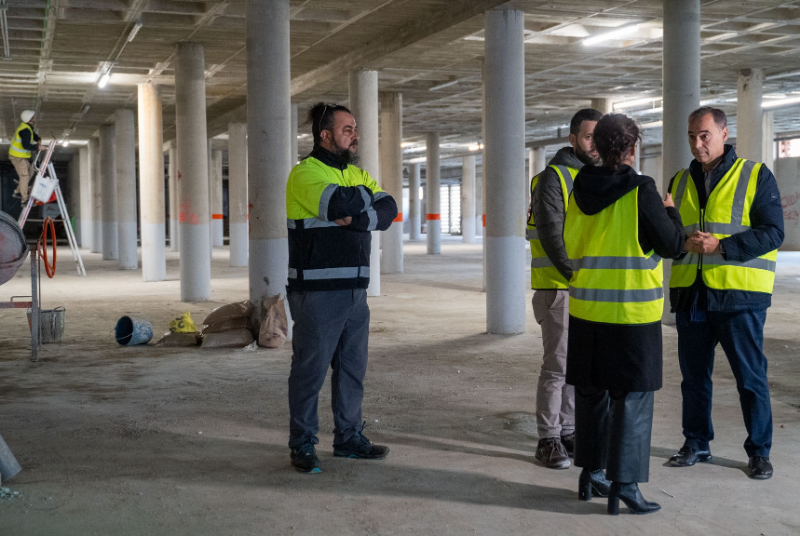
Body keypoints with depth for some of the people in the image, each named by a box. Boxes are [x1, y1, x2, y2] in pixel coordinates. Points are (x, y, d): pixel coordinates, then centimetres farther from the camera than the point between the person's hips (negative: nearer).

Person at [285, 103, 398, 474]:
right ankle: (302, 446, 13)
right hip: (317, 293, -7)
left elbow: (388, 211, 0)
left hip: (354, 290, 8)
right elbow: (340, 204, -26)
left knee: (353, 369, 14)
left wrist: (356, 217, -17)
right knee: (310, 370, 1)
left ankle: (349, 439, 27)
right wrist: (365, 198, -6)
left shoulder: (357, 175, 15)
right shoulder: (305, 173, -9)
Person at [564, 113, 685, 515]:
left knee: (591, 392, 15)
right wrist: (669, 211, 9)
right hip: (632, 313, -5)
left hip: (587, 309, 6)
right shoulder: (641, 192, -12)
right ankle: (624, 485, 4)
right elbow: (673, 246, -7)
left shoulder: (580, 191, 4)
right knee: (632, 397, 2)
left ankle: (591, 473, 25)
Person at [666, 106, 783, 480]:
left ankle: (759, 452, 14)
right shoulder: (680, 182, 13)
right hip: (690, 294, 5)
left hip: (739, 294, -4)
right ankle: (696, 443, 25)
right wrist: (683, 241, -9)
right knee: (693, 375, 11)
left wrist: (720, 247, -19)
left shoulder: (756, 176, -1)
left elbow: (773, 232, -8)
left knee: (750, 376, 1)